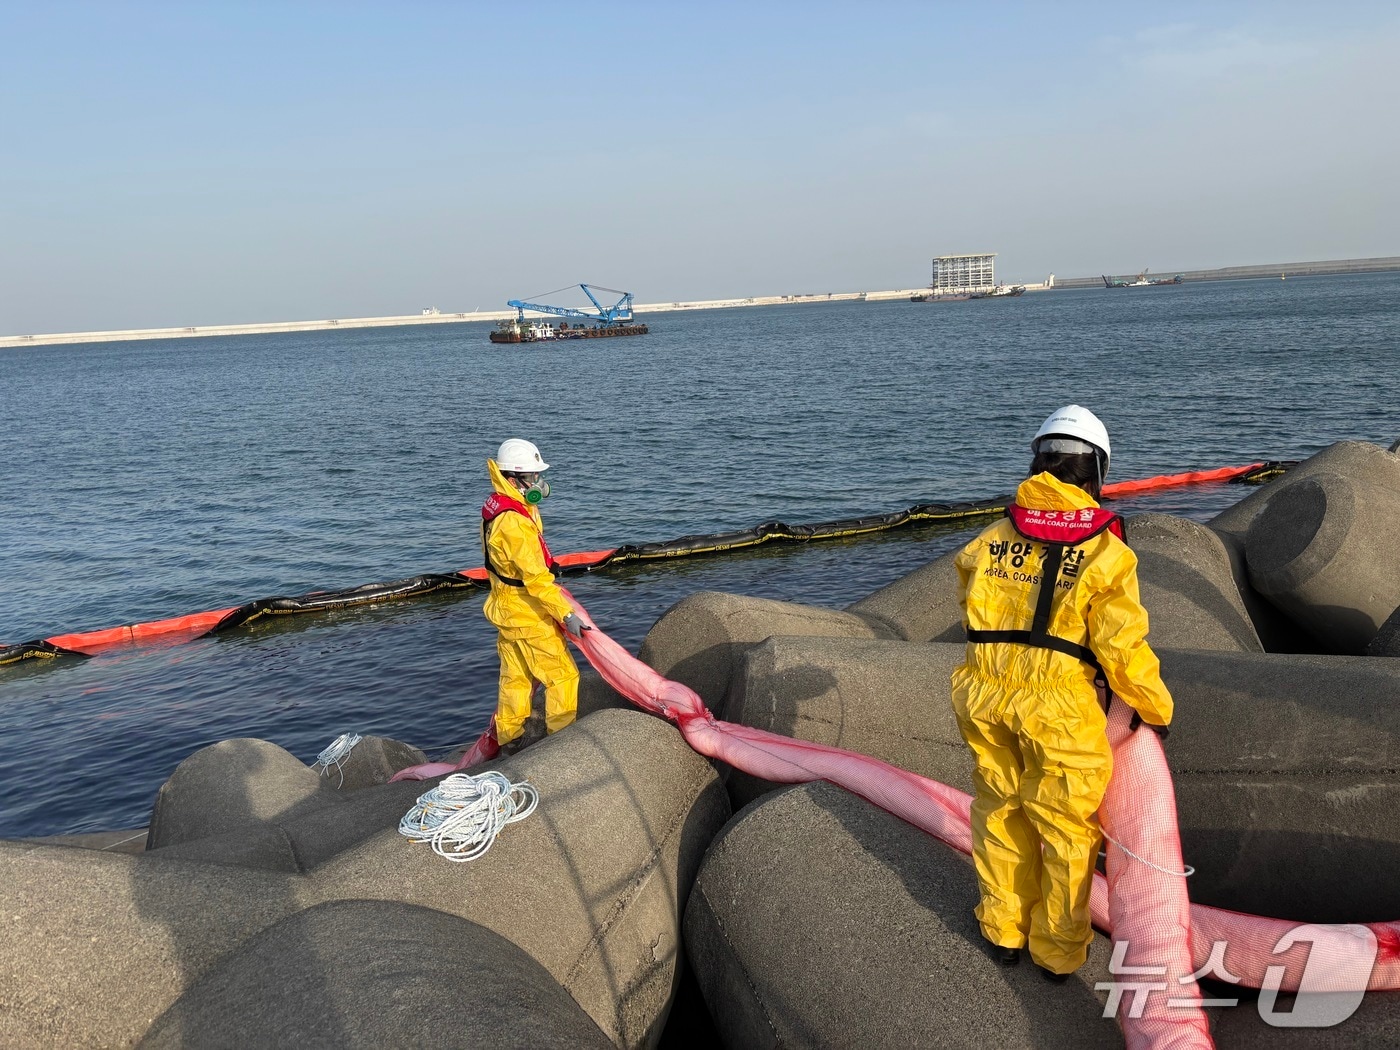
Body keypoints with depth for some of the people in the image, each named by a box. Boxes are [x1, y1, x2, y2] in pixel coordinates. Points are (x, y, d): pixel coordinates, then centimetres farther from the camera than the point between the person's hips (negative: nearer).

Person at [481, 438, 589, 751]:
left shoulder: (498, 507, 5)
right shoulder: (513, 522, -28)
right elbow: (536, 577, -31)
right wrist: (566, 614, -31)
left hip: (507, 608, 10)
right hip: (528, 614, -10)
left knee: (516, 677, 20)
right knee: (562, 674, 0)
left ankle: (509, 738, 31)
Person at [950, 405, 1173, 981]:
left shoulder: (989, 542, 2)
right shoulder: (1104, 552, -11)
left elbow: (979, 618, 8)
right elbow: (1123, 650, -12)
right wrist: (1156, 709, 4)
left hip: (987, 700, 4)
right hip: (1061, 711, -4)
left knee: (1001, 814, 21)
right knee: (1067, 829, 14)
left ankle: (1004, 929, 36)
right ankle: (1057, 949, 29)